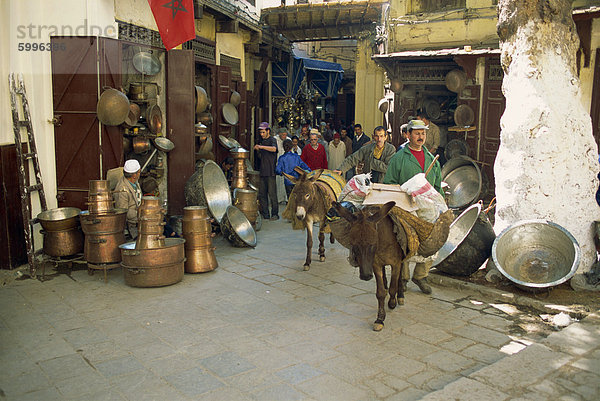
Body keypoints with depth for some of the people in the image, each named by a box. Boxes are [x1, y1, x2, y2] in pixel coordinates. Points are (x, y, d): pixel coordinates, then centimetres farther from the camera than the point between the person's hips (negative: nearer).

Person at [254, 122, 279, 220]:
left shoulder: (272, 140, -3)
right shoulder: (261, 141, 19)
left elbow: (274, 149, -26)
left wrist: (261, 147, -29)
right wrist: (258, 150, 7)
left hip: (271, 171, -7)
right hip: (262, 171, 7)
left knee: (272, 193, -6)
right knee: (262, 194, 6)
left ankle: (275, 214, 2)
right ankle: (265, 214, 13)